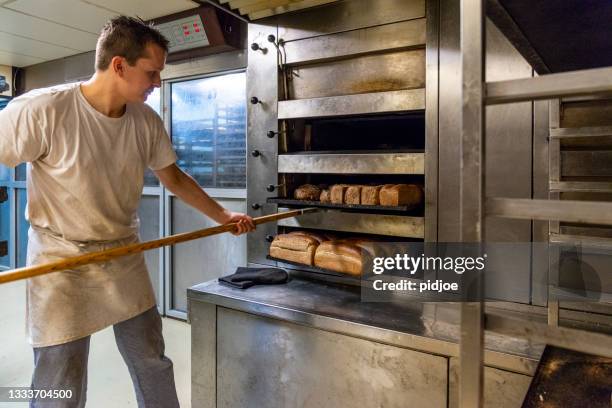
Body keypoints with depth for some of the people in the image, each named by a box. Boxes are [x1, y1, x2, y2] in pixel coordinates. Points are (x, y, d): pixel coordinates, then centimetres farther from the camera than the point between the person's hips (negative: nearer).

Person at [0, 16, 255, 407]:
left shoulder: (147, 121, -4)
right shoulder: (42, 110, -21)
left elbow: (173, 177, 9)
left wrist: (223, 215, 11)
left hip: (126, 259, 5)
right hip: (61, 264, -4)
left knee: (154, 365, 17)